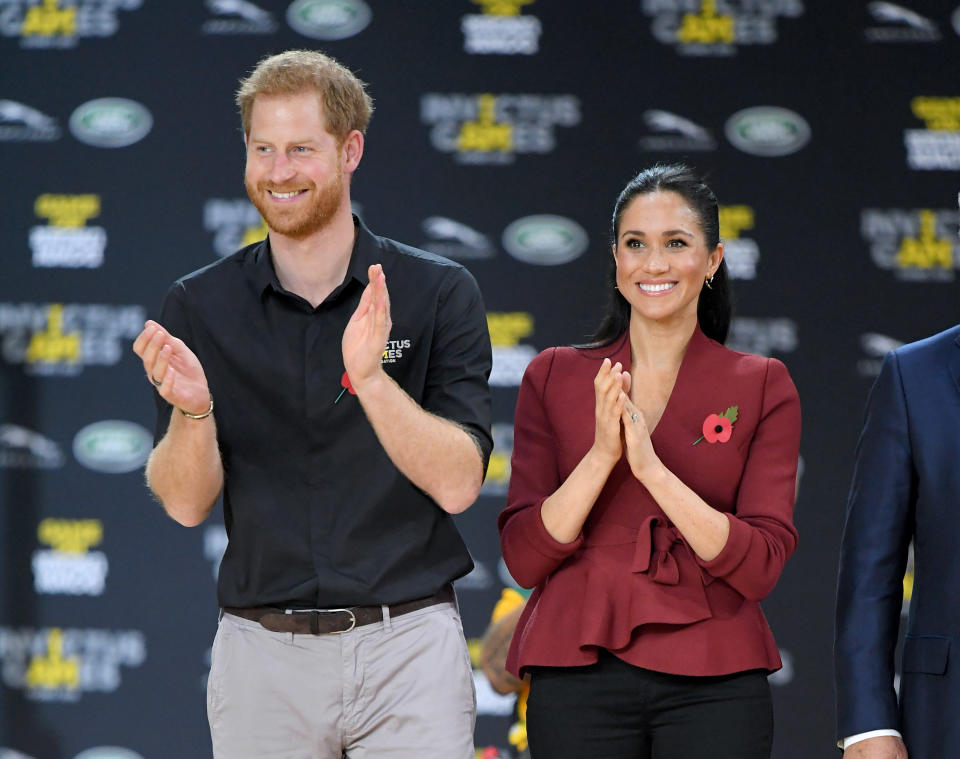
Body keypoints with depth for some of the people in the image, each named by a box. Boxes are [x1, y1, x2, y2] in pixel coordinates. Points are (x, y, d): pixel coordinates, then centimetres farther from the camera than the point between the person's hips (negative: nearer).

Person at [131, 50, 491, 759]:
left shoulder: (439, 293, -1)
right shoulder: (201, 307, 4)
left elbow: (457, 482, -9)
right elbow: (186, 503, -1)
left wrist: (370, 377, -23)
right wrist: (191, 409, -21)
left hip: (408, 645, -1)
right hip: (263, 648, 1)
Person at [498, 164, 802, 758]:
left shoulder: (763, 387, 3)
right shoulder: (555, 377, 7)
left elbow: (759, 567, -6)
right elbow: (525, 558, 0)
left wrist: (651, 467, -16)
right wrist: (602, 453, -13)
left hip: (713, 684, -1)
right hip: (580, 679, 1)